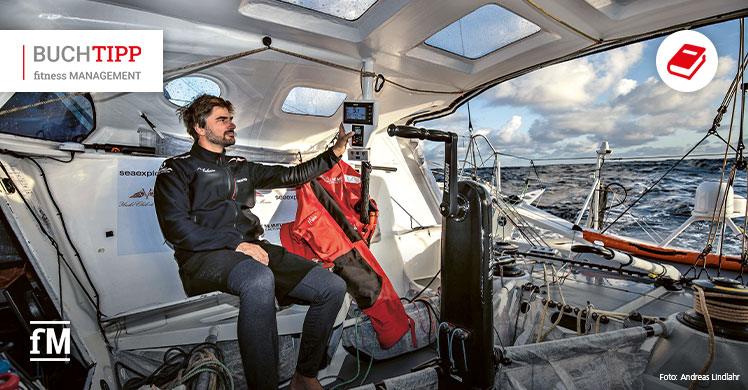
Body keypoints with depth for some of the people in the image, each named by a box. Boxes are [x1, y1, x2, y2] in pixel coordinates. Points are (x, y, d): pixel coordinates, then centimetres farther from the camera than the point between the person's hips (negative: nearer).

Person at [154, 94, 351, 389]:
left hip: (252, 248, 6)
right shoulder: (178, 167, 9)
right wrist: (235, 243, -16)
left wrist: (334, 154, 20)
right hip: (205, 255, -5)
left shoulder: (241, 167, 26)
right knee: (260, 281, -42)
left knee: (333, 287, -14)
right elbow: (176, 226, -6)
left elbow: (291, 175, 28)